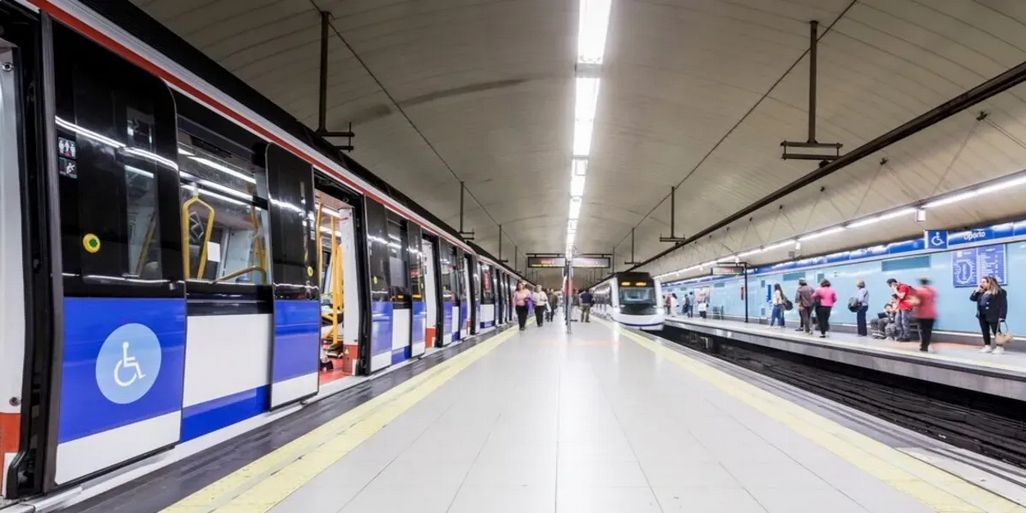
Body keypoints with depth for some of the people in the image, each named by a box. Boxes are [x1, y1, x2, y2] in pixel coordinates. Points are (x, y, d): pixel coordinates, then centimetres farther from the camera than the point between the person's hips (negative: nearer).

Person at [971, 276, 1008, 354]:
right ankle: (987, 346, 18)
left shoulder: (999, 292, -7)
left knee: (996, 331, 1)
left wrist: (1001, 316, -17)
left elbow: (1003, 304, -11)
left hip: (992, 316, -7)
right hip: (982, 315, 7)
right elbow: (972, 298, 14)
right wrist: (977, 290, 3)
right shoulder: (981, 292, 15)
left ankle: (999, 347, 9)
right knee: (985, 331, 10)